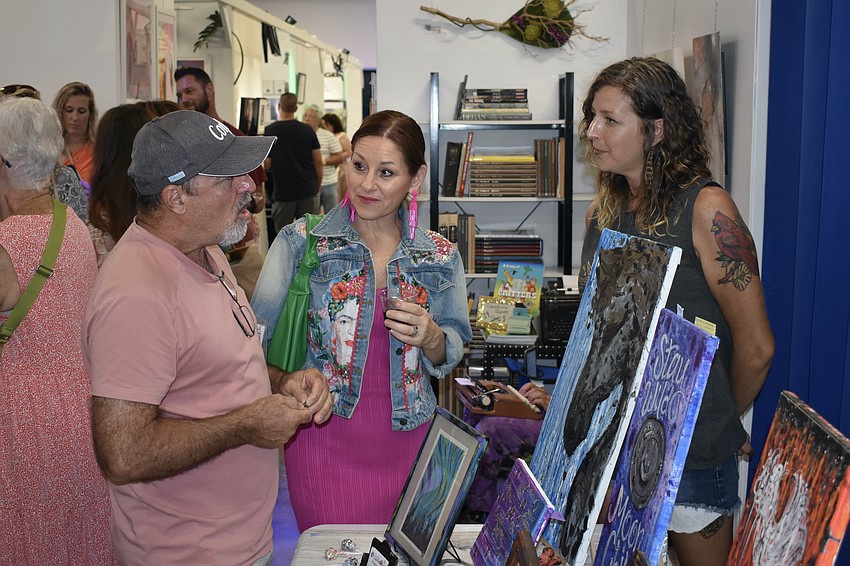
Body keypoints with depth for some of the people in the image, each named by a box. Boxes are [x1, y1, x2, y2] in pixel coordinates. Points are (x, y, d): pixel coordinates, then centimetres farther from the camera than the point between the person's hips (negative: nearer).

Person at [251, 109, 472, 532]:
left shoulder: (441, 257, 3)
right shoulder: (300, 243, -4)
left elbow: (454, 351, 9)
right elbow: (260, 335, -7)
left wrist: (430, 336, -12)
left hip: (407, 438, 3)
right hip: (324, 436, -2)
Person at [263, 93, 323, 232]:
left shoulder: (270, 130, -5)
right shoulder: (308, 130, 2)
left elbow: (267, 164, -7)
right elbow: (318, 162, 2)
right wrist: (317, 186, 13)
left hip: (282, 191, -2)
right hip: (308, 190, 2)